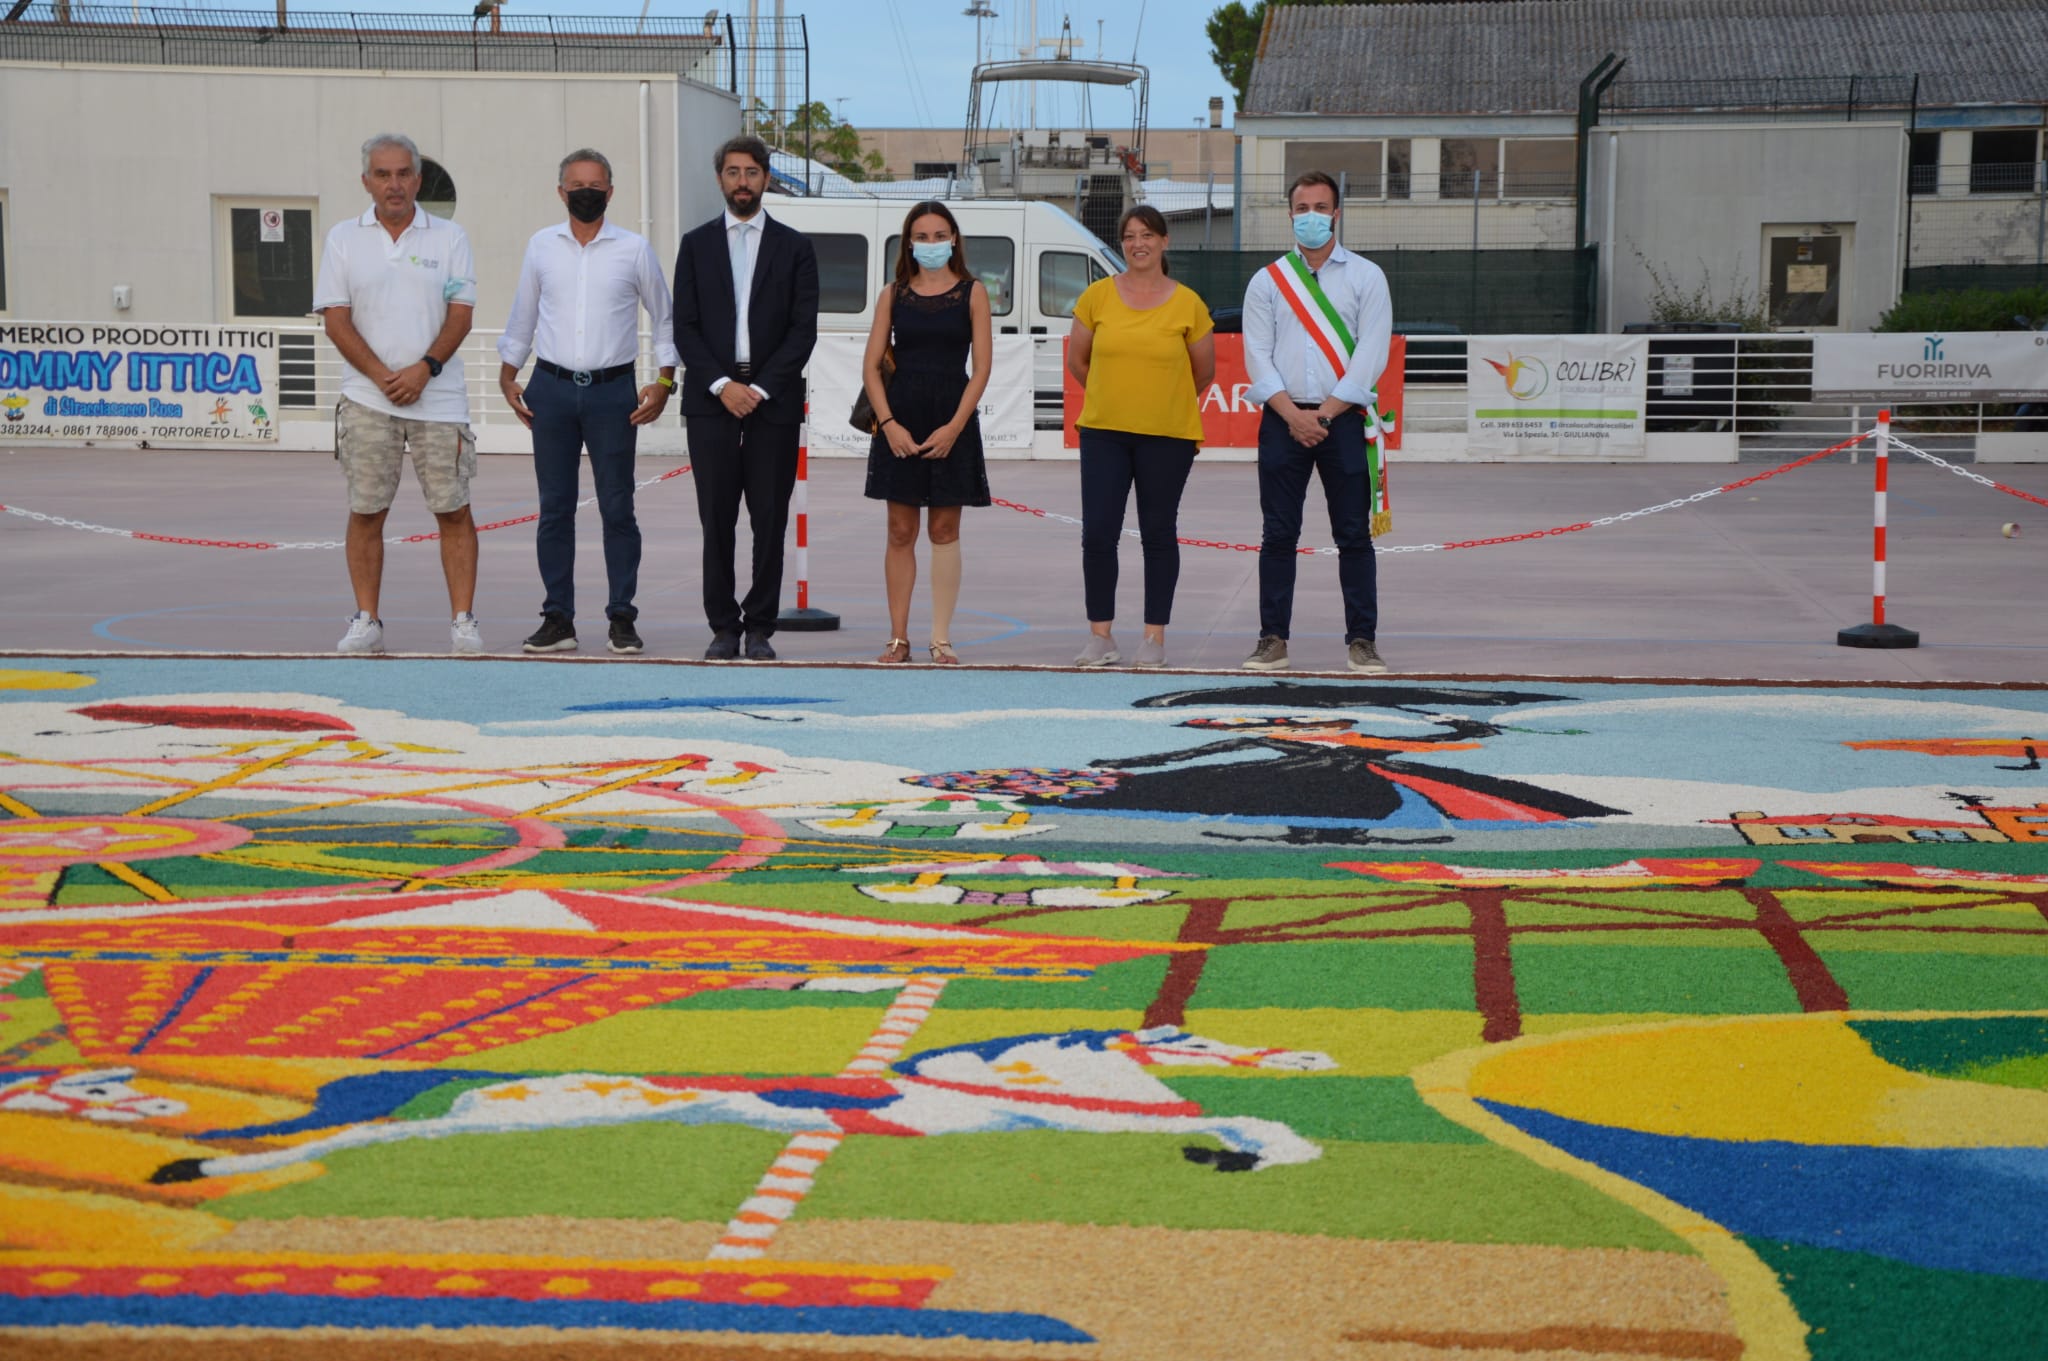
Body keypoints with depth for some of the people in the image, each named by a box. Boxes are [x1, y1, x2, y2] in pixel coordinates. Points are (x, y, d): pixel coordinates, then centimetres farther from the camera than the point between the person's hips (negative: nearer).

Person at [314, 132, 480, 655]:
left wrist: (424, 369, -14)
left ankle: (463, 621, 3)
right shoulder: (344, 238, 7)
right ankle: (366, 621, 9)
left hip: (438, 397, 0)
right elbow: (335, 318, 1)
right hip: (367, 398, 1)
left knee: (453, 510, -2)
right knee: (365, 510, 2)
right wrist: (382, 376, -10)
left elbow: (460, 314, 1)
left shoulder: (449, 238, 6)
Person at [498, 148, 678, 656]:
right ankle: (558, 619, 10)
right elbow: (521, 316, 16)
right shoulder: (541, 246, 8)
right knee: (554, 508, 4)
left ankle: (622, 618, 6)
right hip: (551, 389, 2)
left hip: (612, 390, -2)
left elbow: (664, 318, 10)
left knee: (617, 508, 0)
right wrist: (508, 377, 10)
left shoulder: (634, 249, 3)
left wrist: (664, 381, 2)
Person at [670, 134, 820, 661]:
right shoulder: (696, 245, 10)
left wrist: (761, 388, -10)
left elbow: (803, 330, 1)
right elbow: (685, 326, 4)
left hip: (772, 400, -1)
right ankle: (723, 626, 7)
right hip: (711, 400, 1)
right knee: (716, 520, 1)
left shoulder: (794, 247, 7)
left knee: (769, 521, -1)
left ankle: (760, 627, 6)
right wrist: (721, 385, -9)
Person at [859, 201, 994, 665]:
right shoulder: (893, 295, 7)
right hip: (900, 419, 1)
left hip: (952, 419, -1)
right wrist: (889, 424, -9)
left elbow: (982, 366, -2)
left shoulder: (972, 292, 3)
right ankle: (898, 636, 7)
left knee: (944, 530, 2)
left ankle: (942, 637, 5)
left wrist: (954, 427, -12)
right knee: (901, 531, 2)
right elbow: (871, 366, 5)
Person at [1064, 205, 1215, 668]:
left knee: (1159, 533, 5)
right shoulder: (1097, 296, 1)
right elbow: (1077, 360, 12)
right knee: (1097, 533, -2)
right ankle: (1100, 635, 8)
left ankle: (1155, 637, 13)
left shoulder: (1188, 304, -2)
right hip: (1104, 432, 1)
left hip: (1168, 436, -1)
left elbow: (1204, 372, 10)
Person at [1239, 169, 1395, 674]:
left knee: (1354, 536, 0)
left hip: (1344, 420, -1)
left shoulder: (1366, 277, 5)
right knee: (1278, 535, 2)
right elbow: (1257, 355, 2)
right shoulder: (1267, 281, 9)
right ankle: (1272, 640, 6)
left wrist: (1324, 413, -10)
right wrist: (1294, 415, -10)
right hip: (1283, 420, 1)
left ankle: (1362, 641, 4)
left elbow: (1371, 355, -3)